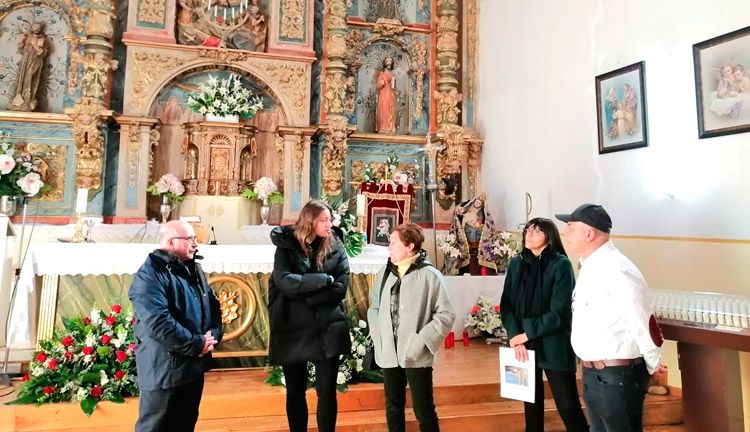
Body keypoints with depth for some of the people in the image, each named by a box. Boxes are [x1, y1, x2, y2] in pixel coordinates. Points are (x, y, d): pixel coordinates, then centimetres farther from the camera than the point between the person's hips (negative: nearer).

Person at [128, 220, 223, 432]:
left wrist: (214, 335, -6)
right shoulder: (151, 274, -17)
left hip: (194, 367, 8)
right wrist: (197, 344, -21)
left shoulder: (194, 270, 12)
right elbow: (158, 322, -27)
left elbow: (213, 306, 14)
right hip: (163, 371, -8)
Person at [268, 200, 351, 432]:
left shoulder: (336, 247, -1)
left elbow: (340, 288, -10)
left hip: (327, 331, 0)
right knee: (295, 393, 14)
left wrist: (302, 297, -16)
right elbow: (285, 282, -18)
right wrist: (324, 279, -19)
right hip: (292, 330, 0)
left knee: (327, 393, 5)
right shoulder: (287, 247, -3)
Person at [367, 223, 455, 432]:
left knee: (424, 411, 5)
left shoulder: (430, 275, -10)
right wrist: (378, 336, 1)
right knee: (393, 408, 18)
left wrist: (422, 341, -16)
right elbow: (374, 307, 14)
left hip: (417, 356, -4)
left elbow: (446, 315, -9)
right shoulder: (385, 273, 4)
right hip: (389, 354, 5)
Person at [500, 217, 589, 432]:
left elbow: (558, 312, -15)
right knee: (531, 401, 17)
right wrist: (514, 336, -12)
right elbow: (506, 304, 2)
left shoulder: (561, 265, -10)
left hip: (553, 346, -4)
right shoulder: (516, 263, 4)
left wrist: (526, 334, -15)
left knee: (568, 406, 0)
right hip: (523, 345, 5)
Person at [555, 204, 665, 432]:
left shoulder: (616, 270, -23)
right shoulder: (589, 267, 7)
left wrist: (653, 365, -6)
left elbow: (644, 323, -19)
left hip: (616, 375, -9)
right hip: (592, 373, 9)